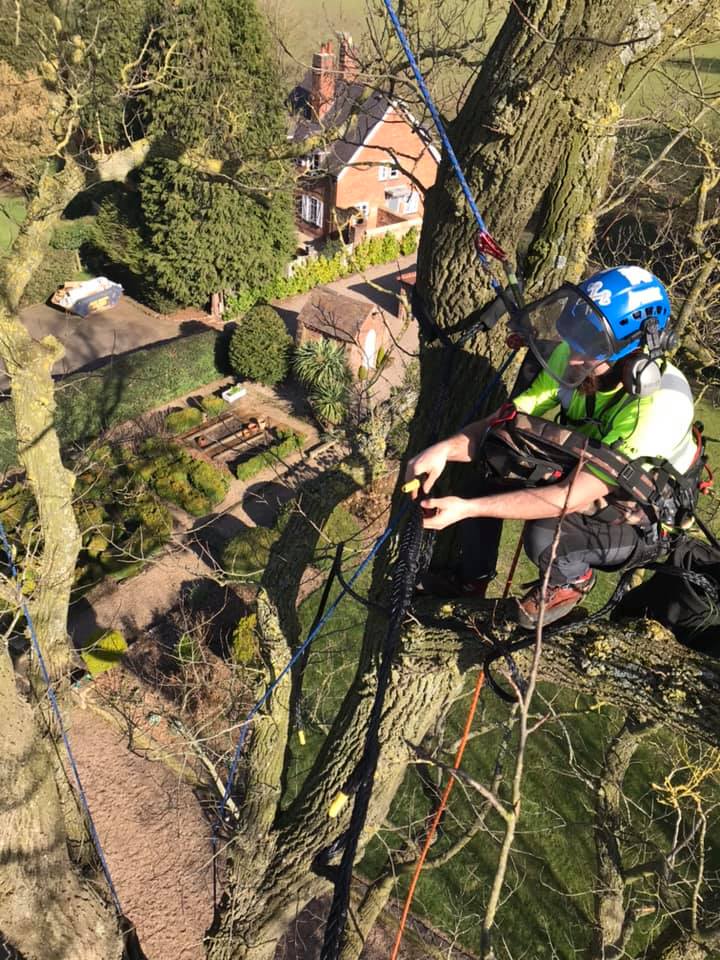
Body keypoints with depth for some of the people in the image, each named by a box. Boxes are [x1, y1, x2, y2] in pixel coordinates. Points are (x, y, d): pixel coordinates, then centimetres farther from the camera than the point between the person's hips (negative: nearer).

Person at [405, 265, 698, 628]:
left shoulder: (661, 404, -36)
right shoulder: (571, 358, -18)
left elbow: (572, 498, -37)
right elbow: (501, 422, -16)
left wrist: (467, 508, -40)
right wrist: (446, 448, -36)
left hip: (637, 522, -6)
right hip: (581, 476, 6)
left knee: (544, 536, -33)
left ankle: (573, 580, 4)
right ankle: (473, 580, 11)